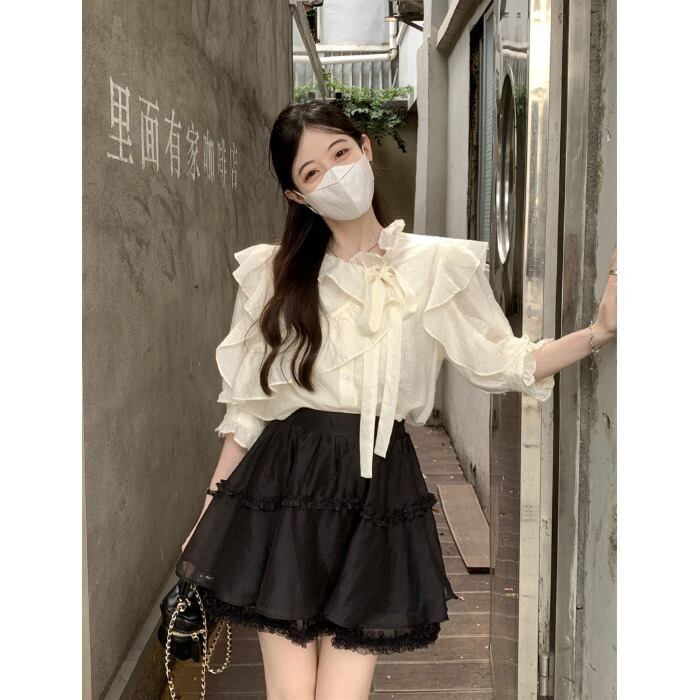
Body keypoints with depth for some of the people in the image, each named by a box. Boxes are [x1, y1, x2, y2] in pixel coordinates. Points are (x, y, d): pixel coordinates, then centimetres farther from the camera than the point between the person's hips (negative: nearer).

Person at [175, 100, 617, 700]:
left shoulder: (439, 265, 1)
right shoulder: (272, 273, 3)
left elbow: (503, 362, 6)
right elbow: (246, 404, 7)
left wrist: (599, 332, -7)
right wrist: (211, 511, 9)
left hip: (379, 493, 0)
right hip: (285, 489, 1)